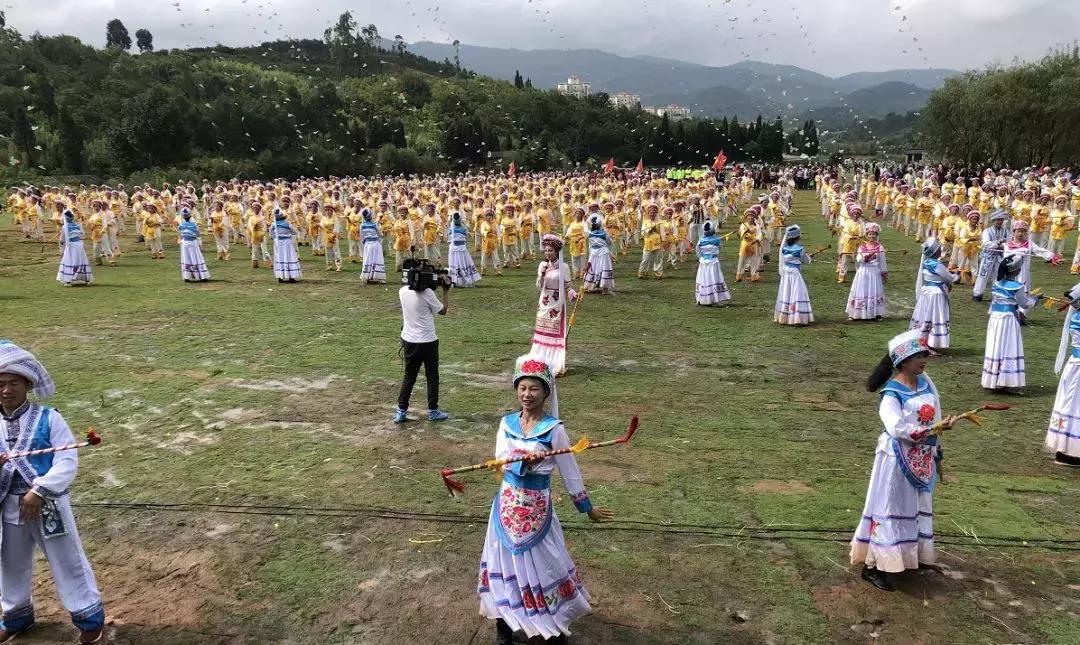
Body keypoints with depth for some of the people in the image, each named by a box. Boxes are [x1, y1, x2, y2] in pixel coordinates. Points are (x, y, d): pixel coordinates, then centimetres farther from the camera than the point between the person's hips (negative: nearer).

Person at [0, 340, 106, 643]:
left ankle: (89, 617, 22)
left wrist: (39, 491, -22)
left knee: (68, 562, 5)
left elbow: (68, 462, -14)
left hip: (49, 504, -4)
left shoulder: (48, 418, -11)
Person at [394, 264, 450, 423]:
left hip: (409, 341, 5)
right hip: (428, 342, -5)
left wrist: (432, 286, 12)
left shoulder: (402, 291, -1)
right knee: (432, 377, 11)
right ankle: (433, 411, 18)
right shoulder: (427, 292, -17)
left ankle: (401, 411, 13)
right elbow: (442, 310, -5)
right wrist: (446, 290, 2)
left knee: (409, 377, 15)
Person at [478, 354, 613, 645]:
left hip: (536, 508, -3)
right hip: (507, 504, 4)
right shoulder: (507, 422, -2)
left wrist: (587, 508, 1)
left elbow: (569, 471, -6)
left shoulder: (554, 429, -13)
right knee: (505, 562, 13)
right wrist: (524, 462, -33)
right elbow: (500, 459, -14)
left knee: (541, 564, 8)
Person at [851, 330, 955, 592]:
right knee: (892, 508, -3)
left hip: (922, 458, 8)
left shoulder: (924, 380, 2)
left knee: (917, 506, 19)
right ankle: (873, 565, 5)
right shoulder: (892, 393, -21)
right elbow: (896, 428, -33)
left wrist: (934, 449, 10)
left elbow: (935, 410, 11)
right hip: (898, 459, -8)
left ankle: (914, 555, 35)